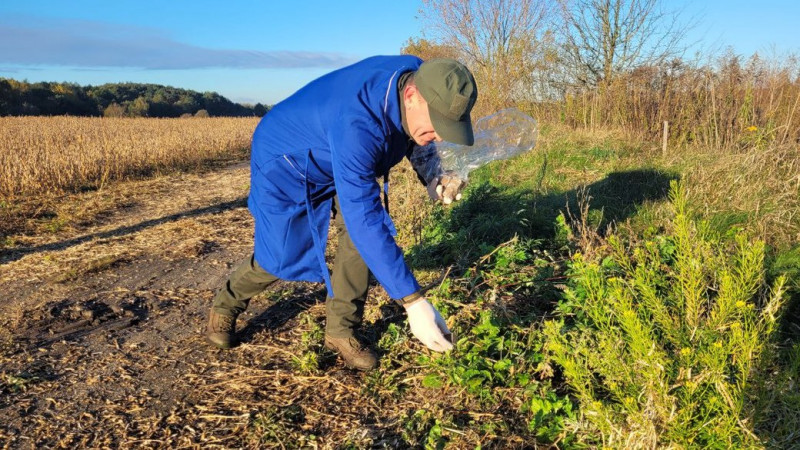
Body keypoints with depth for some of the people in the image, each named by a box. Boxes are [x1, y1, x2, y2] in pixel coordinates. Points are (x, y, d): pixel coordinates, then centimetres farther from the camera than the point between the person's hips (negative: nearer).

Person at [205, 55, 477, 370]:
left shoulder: (419, 77, -20)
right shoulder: (357, 124, -44)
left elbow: (410, 137, 2)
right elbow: (364, 219, -46)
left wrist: (432, 173, -19)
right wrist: (413, 301, -46)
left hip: (336, 164, 7)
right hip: (285, 165, -6)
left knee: (364, 231, -12)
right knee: (280, 258, 0)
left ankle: (340, 330, 3)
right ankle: (225, 306, 32)